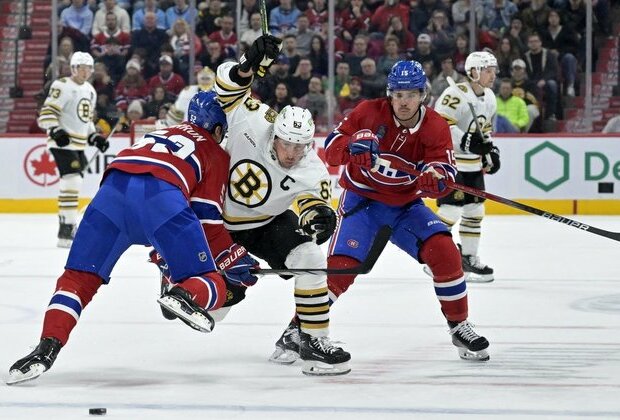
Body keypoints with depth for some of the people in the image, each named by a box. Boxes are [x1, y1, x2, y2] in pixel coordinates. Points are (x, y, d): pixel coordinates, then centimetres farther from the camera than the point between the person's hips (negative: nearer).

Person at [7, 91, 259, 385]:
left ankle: (47, 347, -12)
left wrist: (161, 250, 54)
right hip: (161, 194, -4)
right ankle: (185, 295, -29)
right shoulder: (217, 154, 27)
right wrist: (235, 261, 27)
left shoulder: (161, 134, 44)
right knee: (211, 286, 6)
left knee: (79, 277, 10)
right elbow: (207, 220, 16)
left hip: (113, 188, 4)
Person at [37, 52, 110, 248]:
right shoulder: (62, 86, -11)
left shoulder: (90, 90, 16)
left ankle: (66, 224, 27)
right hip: (63, 143, -9)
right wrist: (55, 131, -29)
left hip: (78, 144, 9)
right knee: (72, 181, -19)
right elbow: (47, 113, -16)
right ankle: (66, 230, -21)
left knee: (73, 184, 14)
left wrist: (95, 137, 14)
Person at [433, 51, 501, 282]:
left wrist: (491, 150, 12)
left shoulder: (489, 98, 11)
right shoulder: (456, 94, -19)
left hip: (472, 163, 9)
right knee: (451, 209, -14)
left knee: (475, 210, 11)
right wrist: (466, 141, -31)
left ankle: (469, 257, 23)